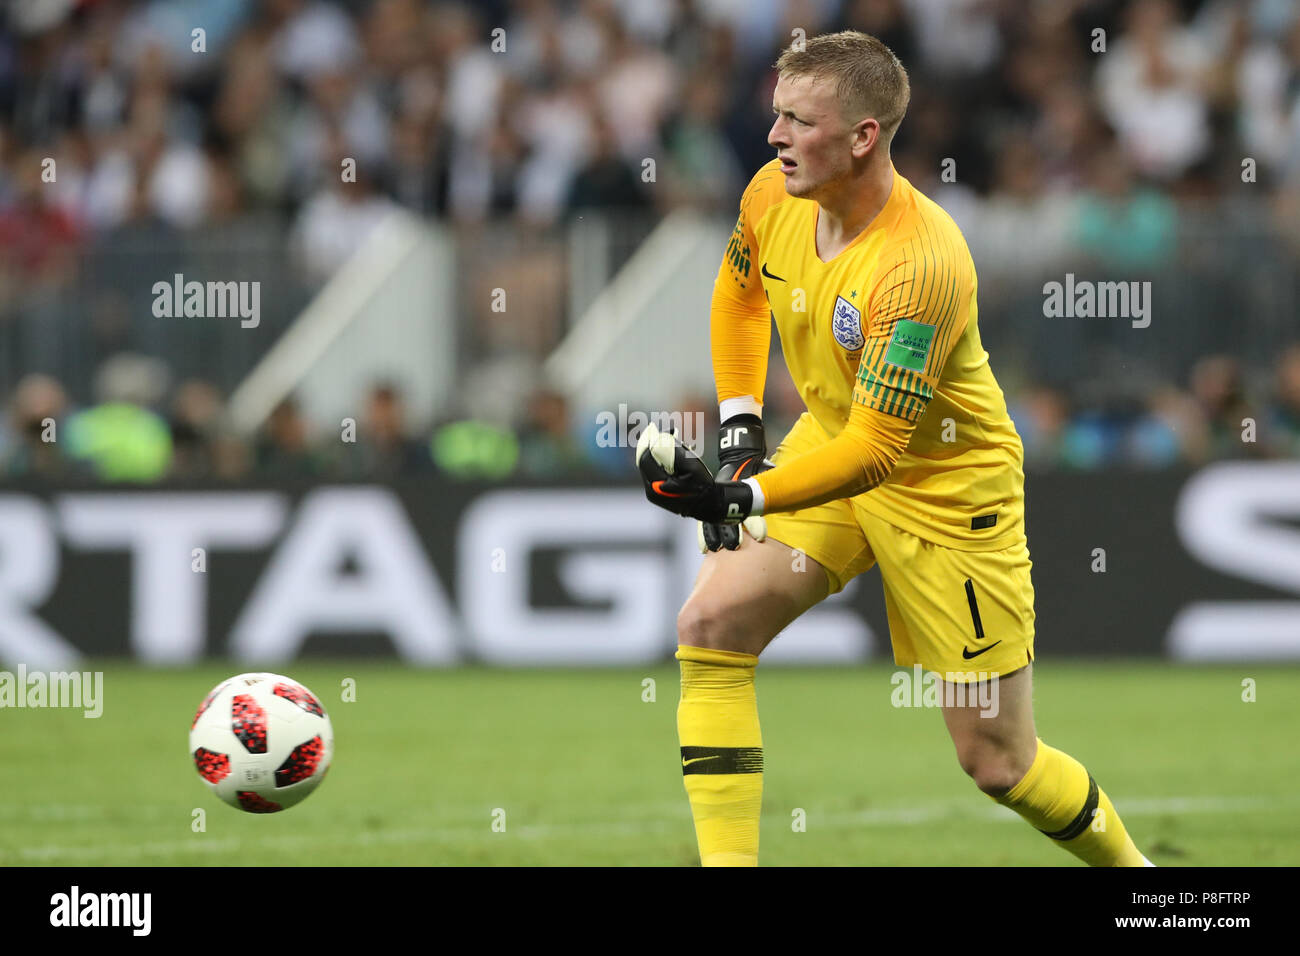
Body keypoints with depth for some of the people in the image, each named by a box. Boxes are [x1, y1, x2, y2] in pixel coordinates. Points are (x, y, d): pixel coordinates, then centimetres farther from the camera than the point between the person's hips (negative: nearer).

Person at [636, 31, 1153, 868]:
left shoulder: (920, 263, -33)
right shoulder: (774, 195, -11)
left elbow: (874, 450, -32)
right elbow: (740, 294, 13)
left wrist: (741, 496, -39)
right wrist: (739, 430, 4)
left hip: (947, 487, -7)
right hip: (829, 443, 7)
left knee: (998, 763, -1)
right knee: (710, 624, -15)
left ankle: (1130, 864, 27)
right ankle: (725, 860, -12)